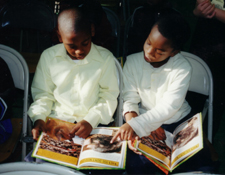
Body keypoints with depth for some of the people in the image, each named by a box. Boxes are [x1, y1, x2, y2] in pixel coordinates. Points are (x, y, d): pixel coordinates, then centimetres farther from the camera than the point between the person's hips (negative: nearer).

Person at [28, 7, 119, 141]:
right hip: (57, 119, 0)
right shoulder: (48, 57, 4)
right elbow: (43, 94, 11)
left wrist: (91, 120, -15)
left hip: (95, 125, 0)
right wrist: (39, 118, -8)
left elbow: (109, 97, 0)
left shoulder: (105, 58, -1)